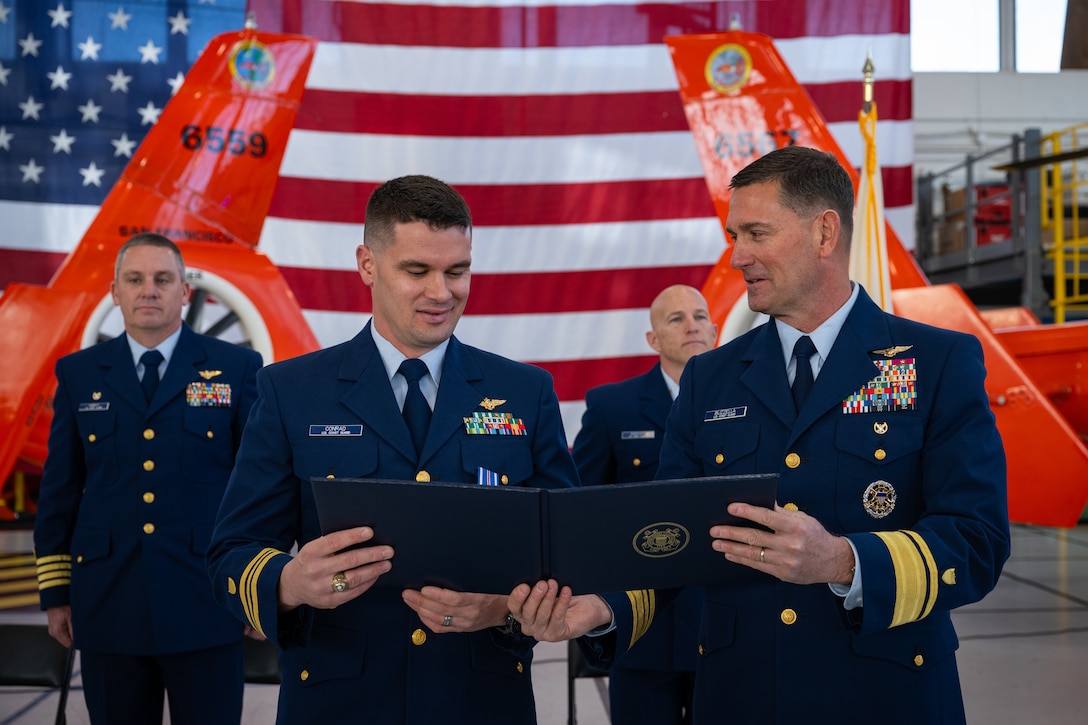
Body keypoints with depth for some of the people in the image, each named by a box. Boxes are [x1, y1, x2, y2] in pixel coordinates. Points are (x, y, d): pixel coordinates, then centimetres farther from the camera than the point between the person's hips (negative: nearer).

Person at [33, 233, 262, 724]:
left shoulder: (236, 368, 1)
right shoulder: (78, 374, 8)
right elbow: (59, 492, 10)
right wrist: (55, 593, 8)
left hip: (205, 607, -2)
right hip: (107, 606, 2)